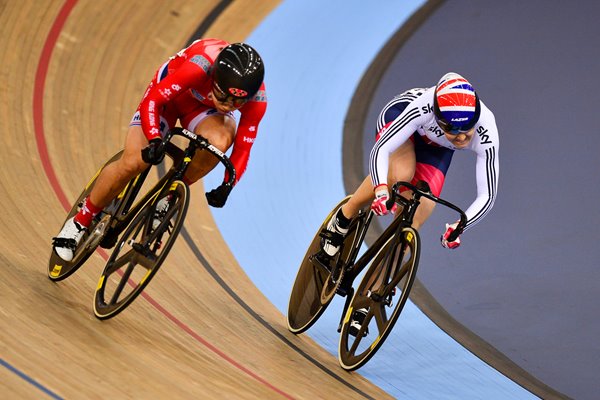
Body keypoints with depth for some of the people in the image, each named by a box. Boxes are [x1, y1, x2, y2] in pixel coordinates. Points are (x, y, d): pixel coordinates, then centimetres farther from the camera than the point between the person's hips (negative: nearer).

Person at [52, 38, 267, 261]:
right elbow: (151, 100, -36)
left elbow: (243, 147, -19)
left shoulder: (257, 99, -31)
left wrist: (228, 185, -30)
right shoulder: (201, 66, -41)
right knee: (133, 162, -17)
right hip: (169, 93, -2)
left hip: (202, 106, 2)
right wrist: (154, 140, -49)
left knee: (220, 140, -34)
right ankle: (80, 221, 5)